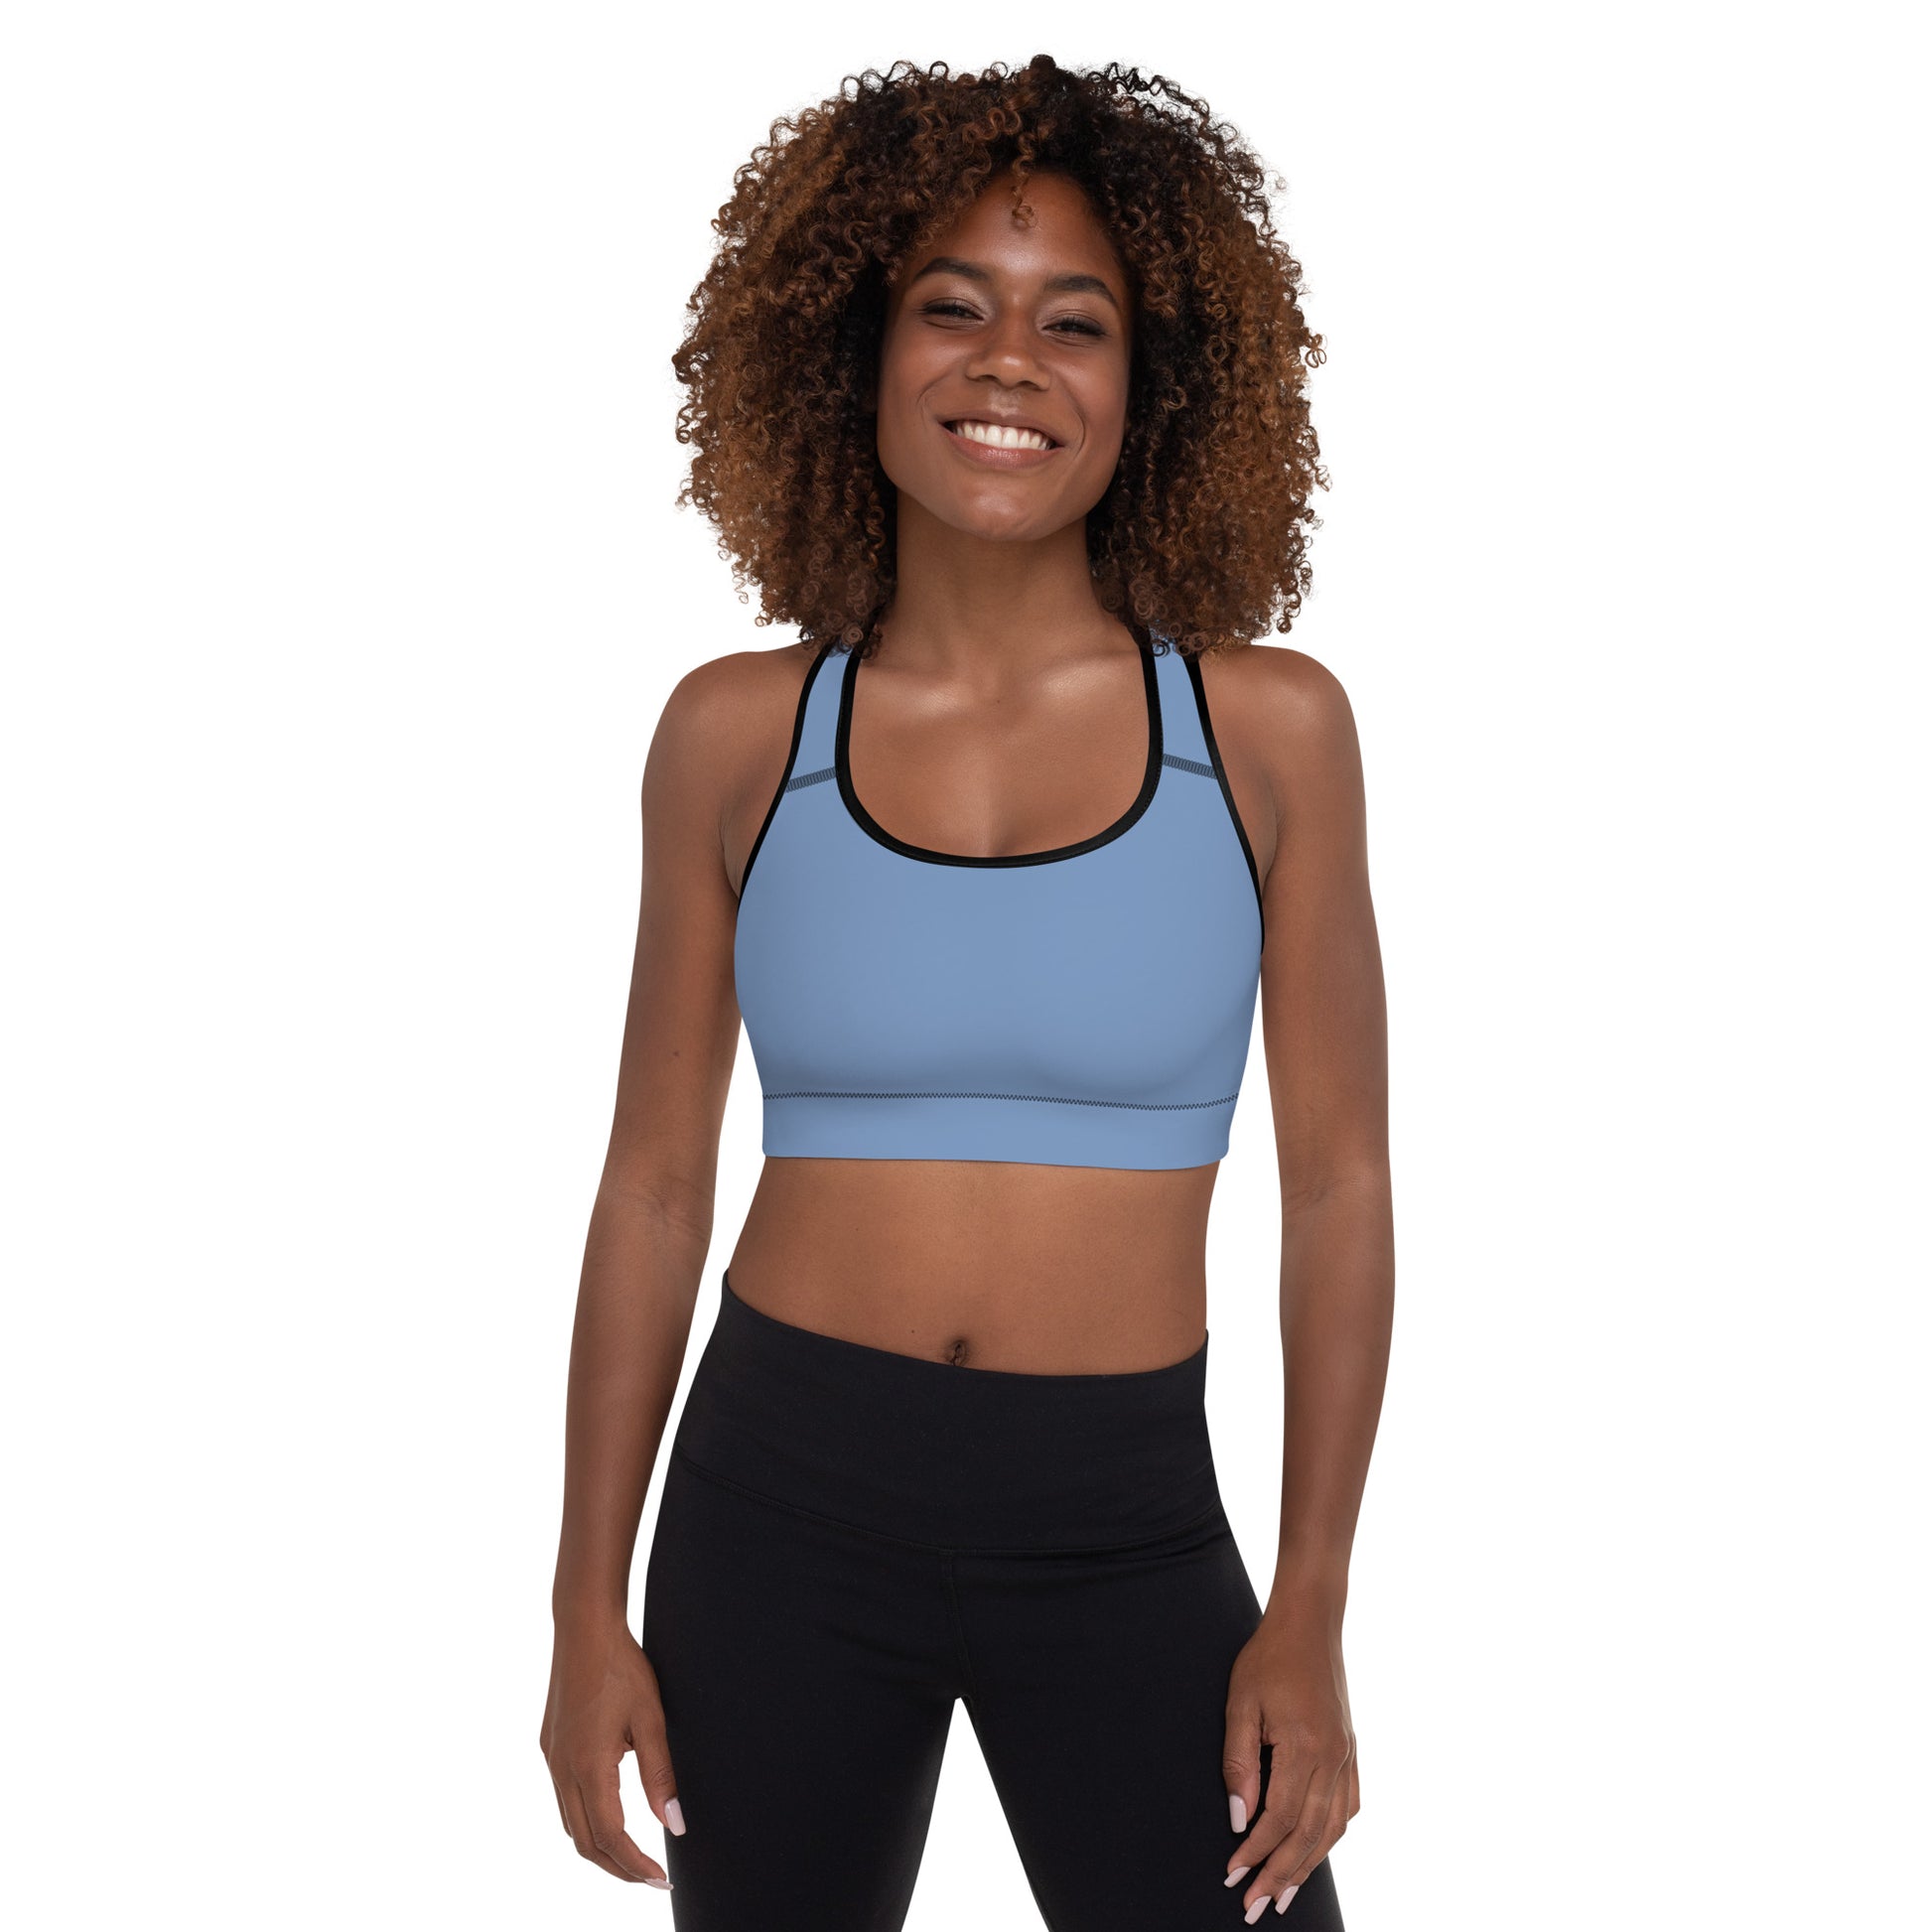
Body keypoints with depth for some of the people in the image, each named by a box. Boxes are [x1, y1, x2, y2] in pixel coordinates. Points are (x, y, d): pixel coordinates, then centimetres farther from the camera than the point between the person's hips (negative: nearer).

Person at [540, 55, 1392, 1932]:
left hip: (1124, 1538, -1)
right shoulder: (738, 735, -1)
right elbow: (653, 1180, 4)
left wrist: (1309, 1618, -4)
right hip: (781, 1502, 1)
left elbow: (1339, 1183, 0)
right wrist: (588, 1606, 3)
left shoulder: (1267, 727, -3)